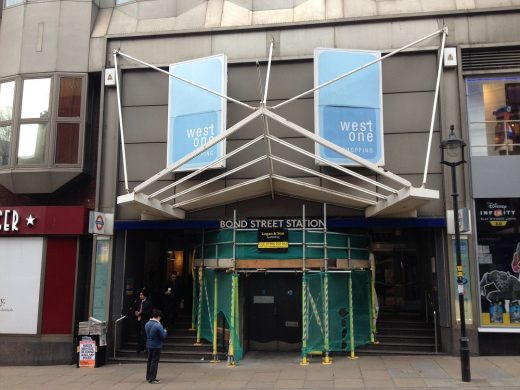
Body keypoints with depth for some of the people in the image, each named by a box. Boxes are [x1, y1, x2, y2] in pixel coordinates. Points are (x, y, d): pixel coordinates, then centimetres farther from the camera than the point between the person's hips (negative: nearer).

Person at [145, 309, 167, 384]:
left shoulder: (147, 324, 1)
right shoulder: (158, 326, -22)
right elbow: (163, 336, -19)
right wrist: (165, 331, 1)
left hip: (149, 345, 7)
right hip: (156, 346, -7)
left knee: (149, 361, 19)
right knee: (154, 362, 0)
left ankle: (148, 377, 29)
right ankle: (152, 379, 3)